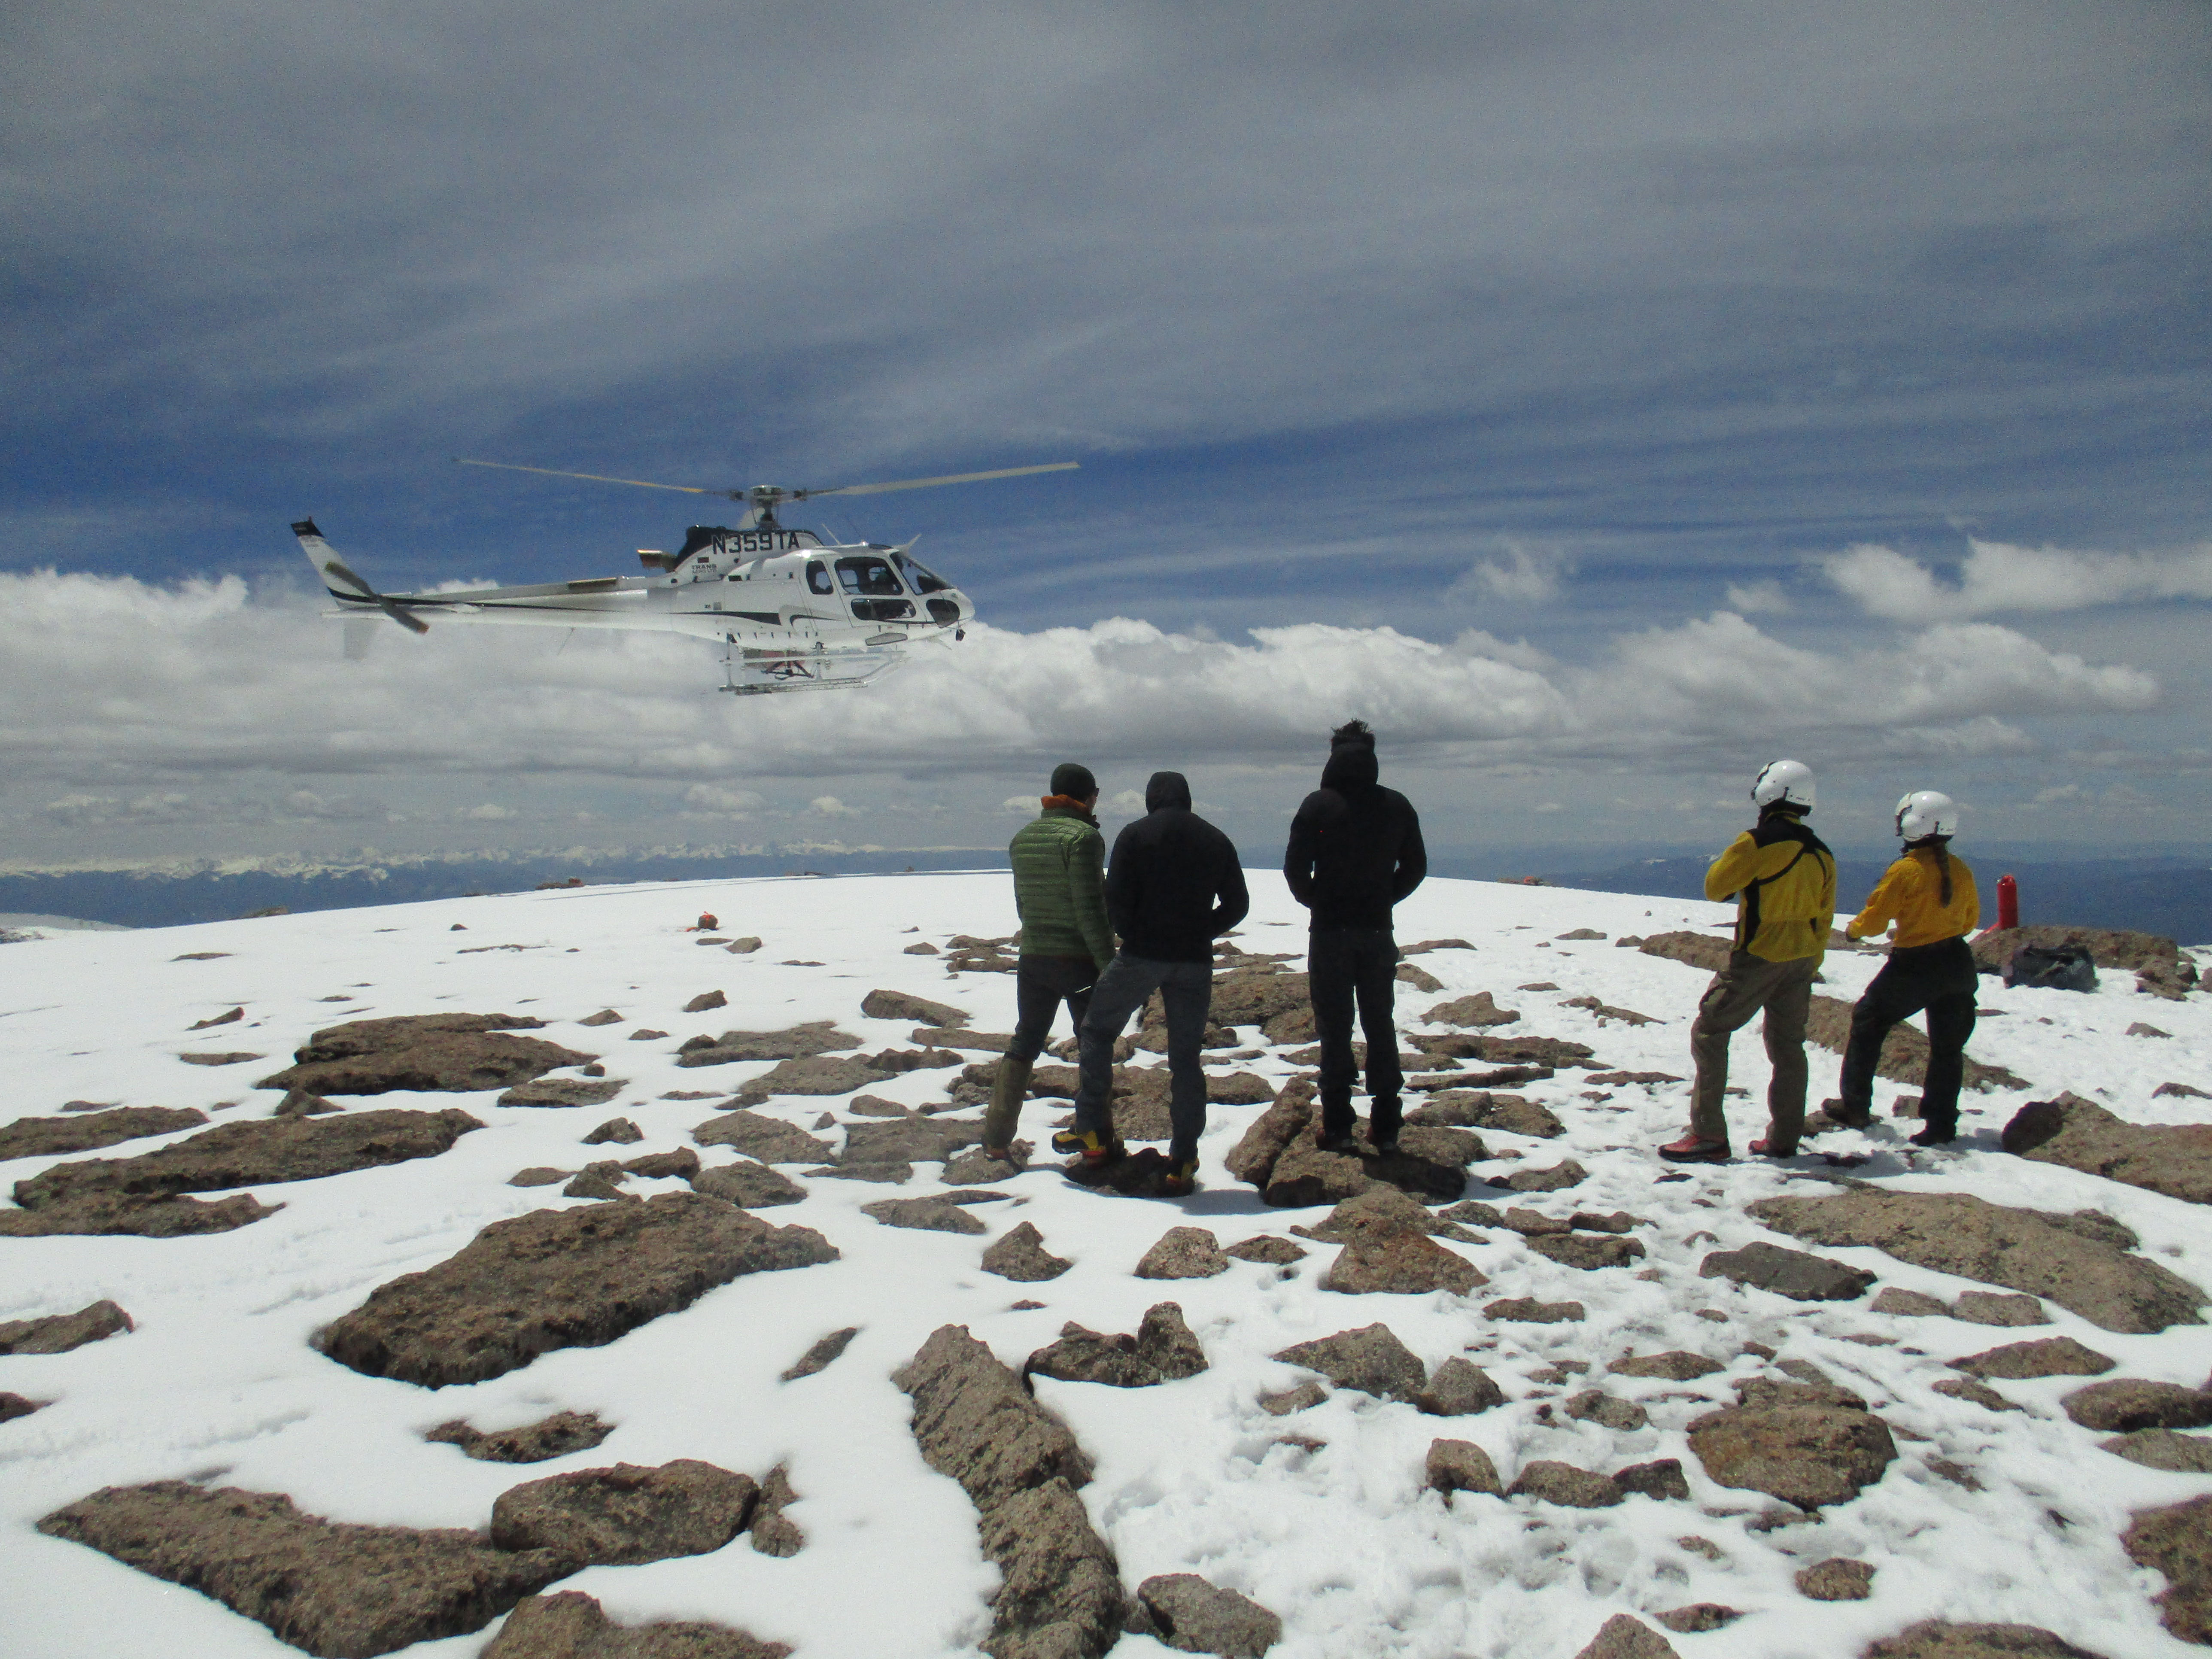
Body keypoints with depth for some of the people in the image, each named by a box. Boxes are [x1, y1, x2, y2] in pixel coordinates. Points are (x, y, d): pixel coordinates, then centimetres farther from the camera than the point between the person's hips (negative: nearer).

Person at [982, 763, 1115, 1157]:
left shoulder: (1022, 838, 8)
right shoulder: (1083, 837, -14)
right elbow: (1090, 908, -20)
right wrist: (1108, 963, -17)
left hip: (1032, 958, 6)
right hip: (1079, 959, -6)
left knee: (1024, 1043, 14)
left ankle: (997, 1139, 14)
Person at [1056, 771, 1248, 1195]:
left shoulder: (1135, 835, -2)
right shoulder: (1216, 840, 9)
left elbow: (1115, 900, -8)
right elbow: (1237, 904, 10)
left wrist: (1131, 936, 9)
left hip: (1141, 955, -3)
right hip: (1195, 963, 3)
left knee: (1097, 1031, 16)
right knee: (1186, 1057, 8)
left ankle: (1093, 1133, 12)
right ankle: (1182, 1163, 7)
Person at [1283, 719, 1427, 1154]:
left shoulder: (1318, 805, -8)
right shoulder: (1398, 806, 3)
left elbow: (1296, 868, -10)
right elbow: (1415, 867, 8)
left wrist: (1313, 901, 7)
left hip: (1330, 932, -3)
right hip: (1378, 931, 3)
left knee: (1335, 1028, 3)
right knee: (1380, 1026, 10)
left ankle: (1338, 1126, 4)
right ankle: (1386, 1126, 12)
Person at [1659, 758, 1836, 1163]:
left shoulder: (1758, 842, -16)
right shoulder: (1821, 854, 7)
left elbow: (1715, 887, -8)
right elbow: (1823, 920, 12)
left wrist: (1732, 862, 10)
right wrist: (1808, 971, 20)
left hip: (1757, 957, -7)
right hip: (1801, 960, 7)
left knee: (1709, 1033, 0)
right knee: (1788, 1046, 15)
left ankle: (1709, 1135, -5)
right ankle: (1784, 1140, 18)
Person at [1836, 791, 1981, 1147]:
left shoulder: (1904, 871, -16)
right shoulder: (1961, 871, 1)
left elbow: (1873, 921, -11)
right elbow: (1970, 921, 14)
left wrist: (1853, 929, 9)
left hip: (1914, 968, -5)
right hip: (1957, 966, 5)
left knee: (1867, 1024, 13)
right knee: (1947, 1045, 12)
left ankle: (1856, 1108, 15)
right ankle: (1941, 1125, 10)